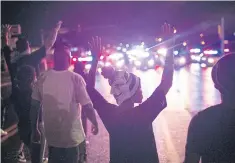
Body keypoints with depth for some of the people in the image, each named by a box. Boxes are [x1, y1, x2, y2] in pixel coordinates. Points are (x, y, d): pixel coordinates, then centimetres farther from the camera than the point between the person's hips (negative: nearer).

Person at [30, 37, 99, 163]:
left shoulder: (43, 78, -8)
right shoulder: (75, 78, -17)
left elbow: (34, 106, -2)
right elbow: (87, 106, -16)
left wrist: (34, 128, 10)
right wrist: (95, 123, 1)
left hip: (51, 136, 3)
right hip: (72, 136, -3)